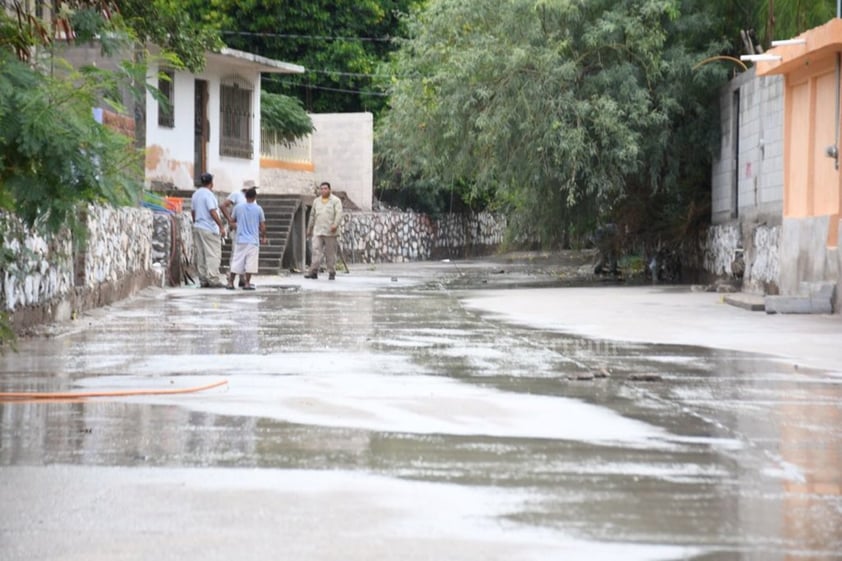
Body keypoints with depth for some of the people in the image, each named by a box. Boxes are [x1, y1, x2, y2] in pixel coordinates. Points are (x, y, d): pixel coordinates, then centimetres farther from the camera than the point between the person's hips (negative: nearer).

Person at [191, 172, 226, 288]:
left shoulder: (195, 194, 12)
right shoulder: (209, 194, -13)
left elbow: (193, 212, 18)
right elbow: (213, 212, -19)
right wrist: (221, 226, -17)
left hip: (198, 227, 8)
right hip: (209, 229, -8)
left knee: (200, 255, 8)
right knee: (213, 255, -6)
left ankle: (203, 280, 9)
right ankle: (213, 280, -10)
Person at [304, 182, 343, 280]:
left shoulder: (335, 200, 2)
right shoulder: (316, 201, 18)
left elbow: (339, 213, -10)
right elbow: (312, 215, 23)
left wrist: (335, 224, -26)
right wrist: (309, 229, 24)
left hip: (330, 232, -3)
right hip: (317, 231, 3)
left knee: (330, 253, 1)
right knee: (316, 251, -9)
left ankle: (332, 273, 8)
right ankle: (313, 272, -13)